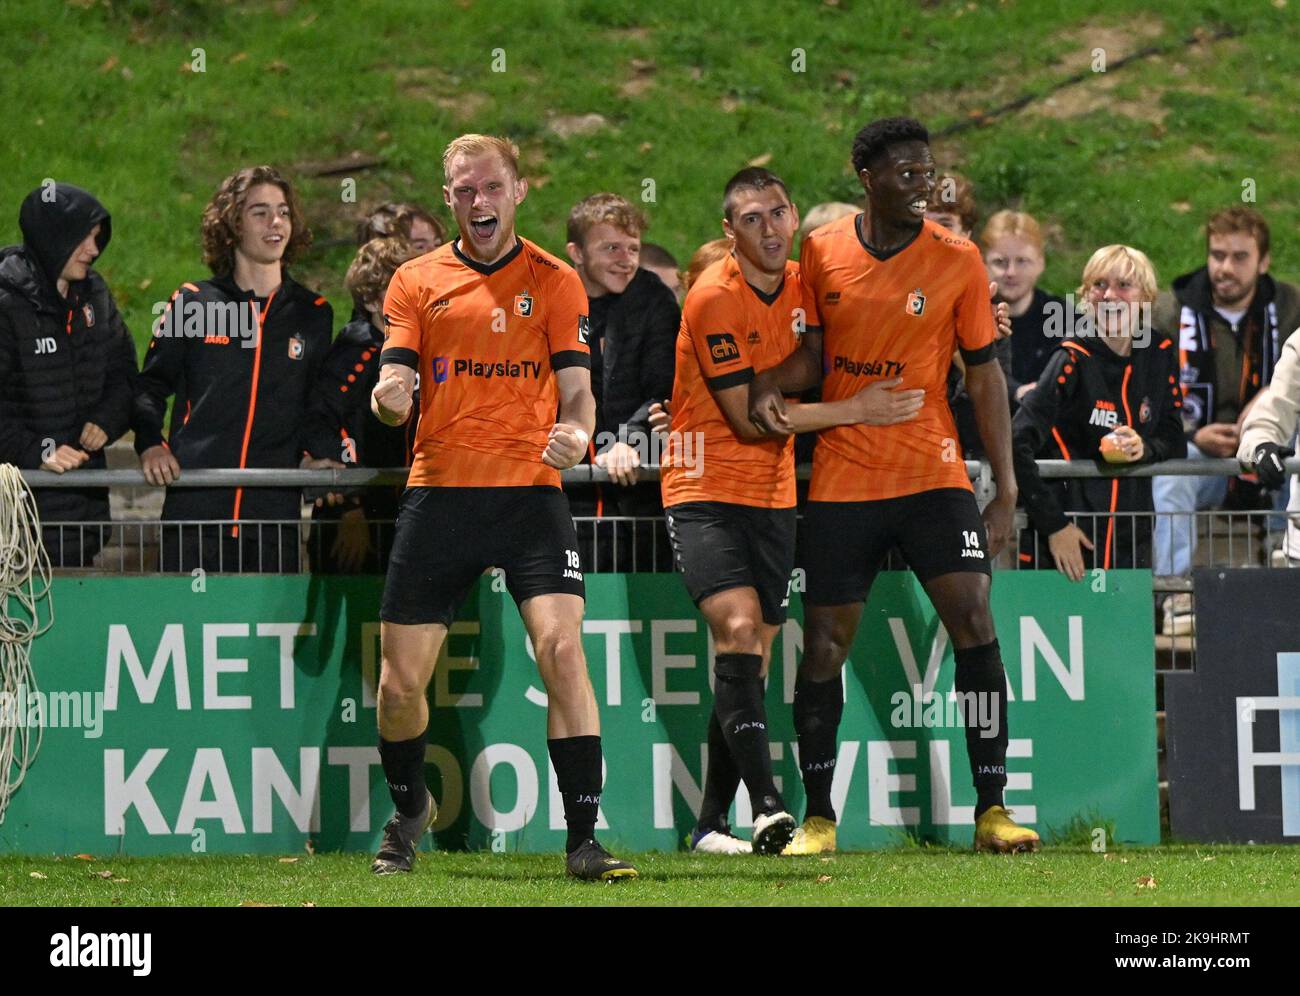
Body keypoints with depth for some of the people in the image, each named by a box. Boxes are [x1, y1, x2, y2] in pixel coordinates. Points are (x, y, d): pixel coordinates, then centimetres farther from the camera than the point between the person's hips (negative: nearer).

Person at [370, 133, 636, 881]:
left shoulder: (555, 281, 7)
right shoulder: (417, 282, 10)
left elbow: (577, 390, 3)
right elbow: (393, 386, 5)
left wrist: (576, 434, -20)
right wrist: (389, 395, -20)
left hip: (530, 490, -1)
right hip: (441, 493, 1)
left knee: (562, 649, -19)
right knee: (402, 680, 0)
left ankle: (584, 839, -16)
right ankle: (409, 807, 29)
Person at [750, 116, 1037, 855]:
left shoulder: (957, 260, -3)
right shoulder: (823, 251, 0)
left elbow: (985, 375, 1)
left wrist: (1007, 491, -3)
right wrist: (768, 387, -11)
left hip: (933, 473, -1)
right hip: (843, 481, 1)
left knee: (973, 619, -14)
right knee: (825, 642, 1)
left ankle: (992, 809, -7)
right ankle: (818, 817, 14)